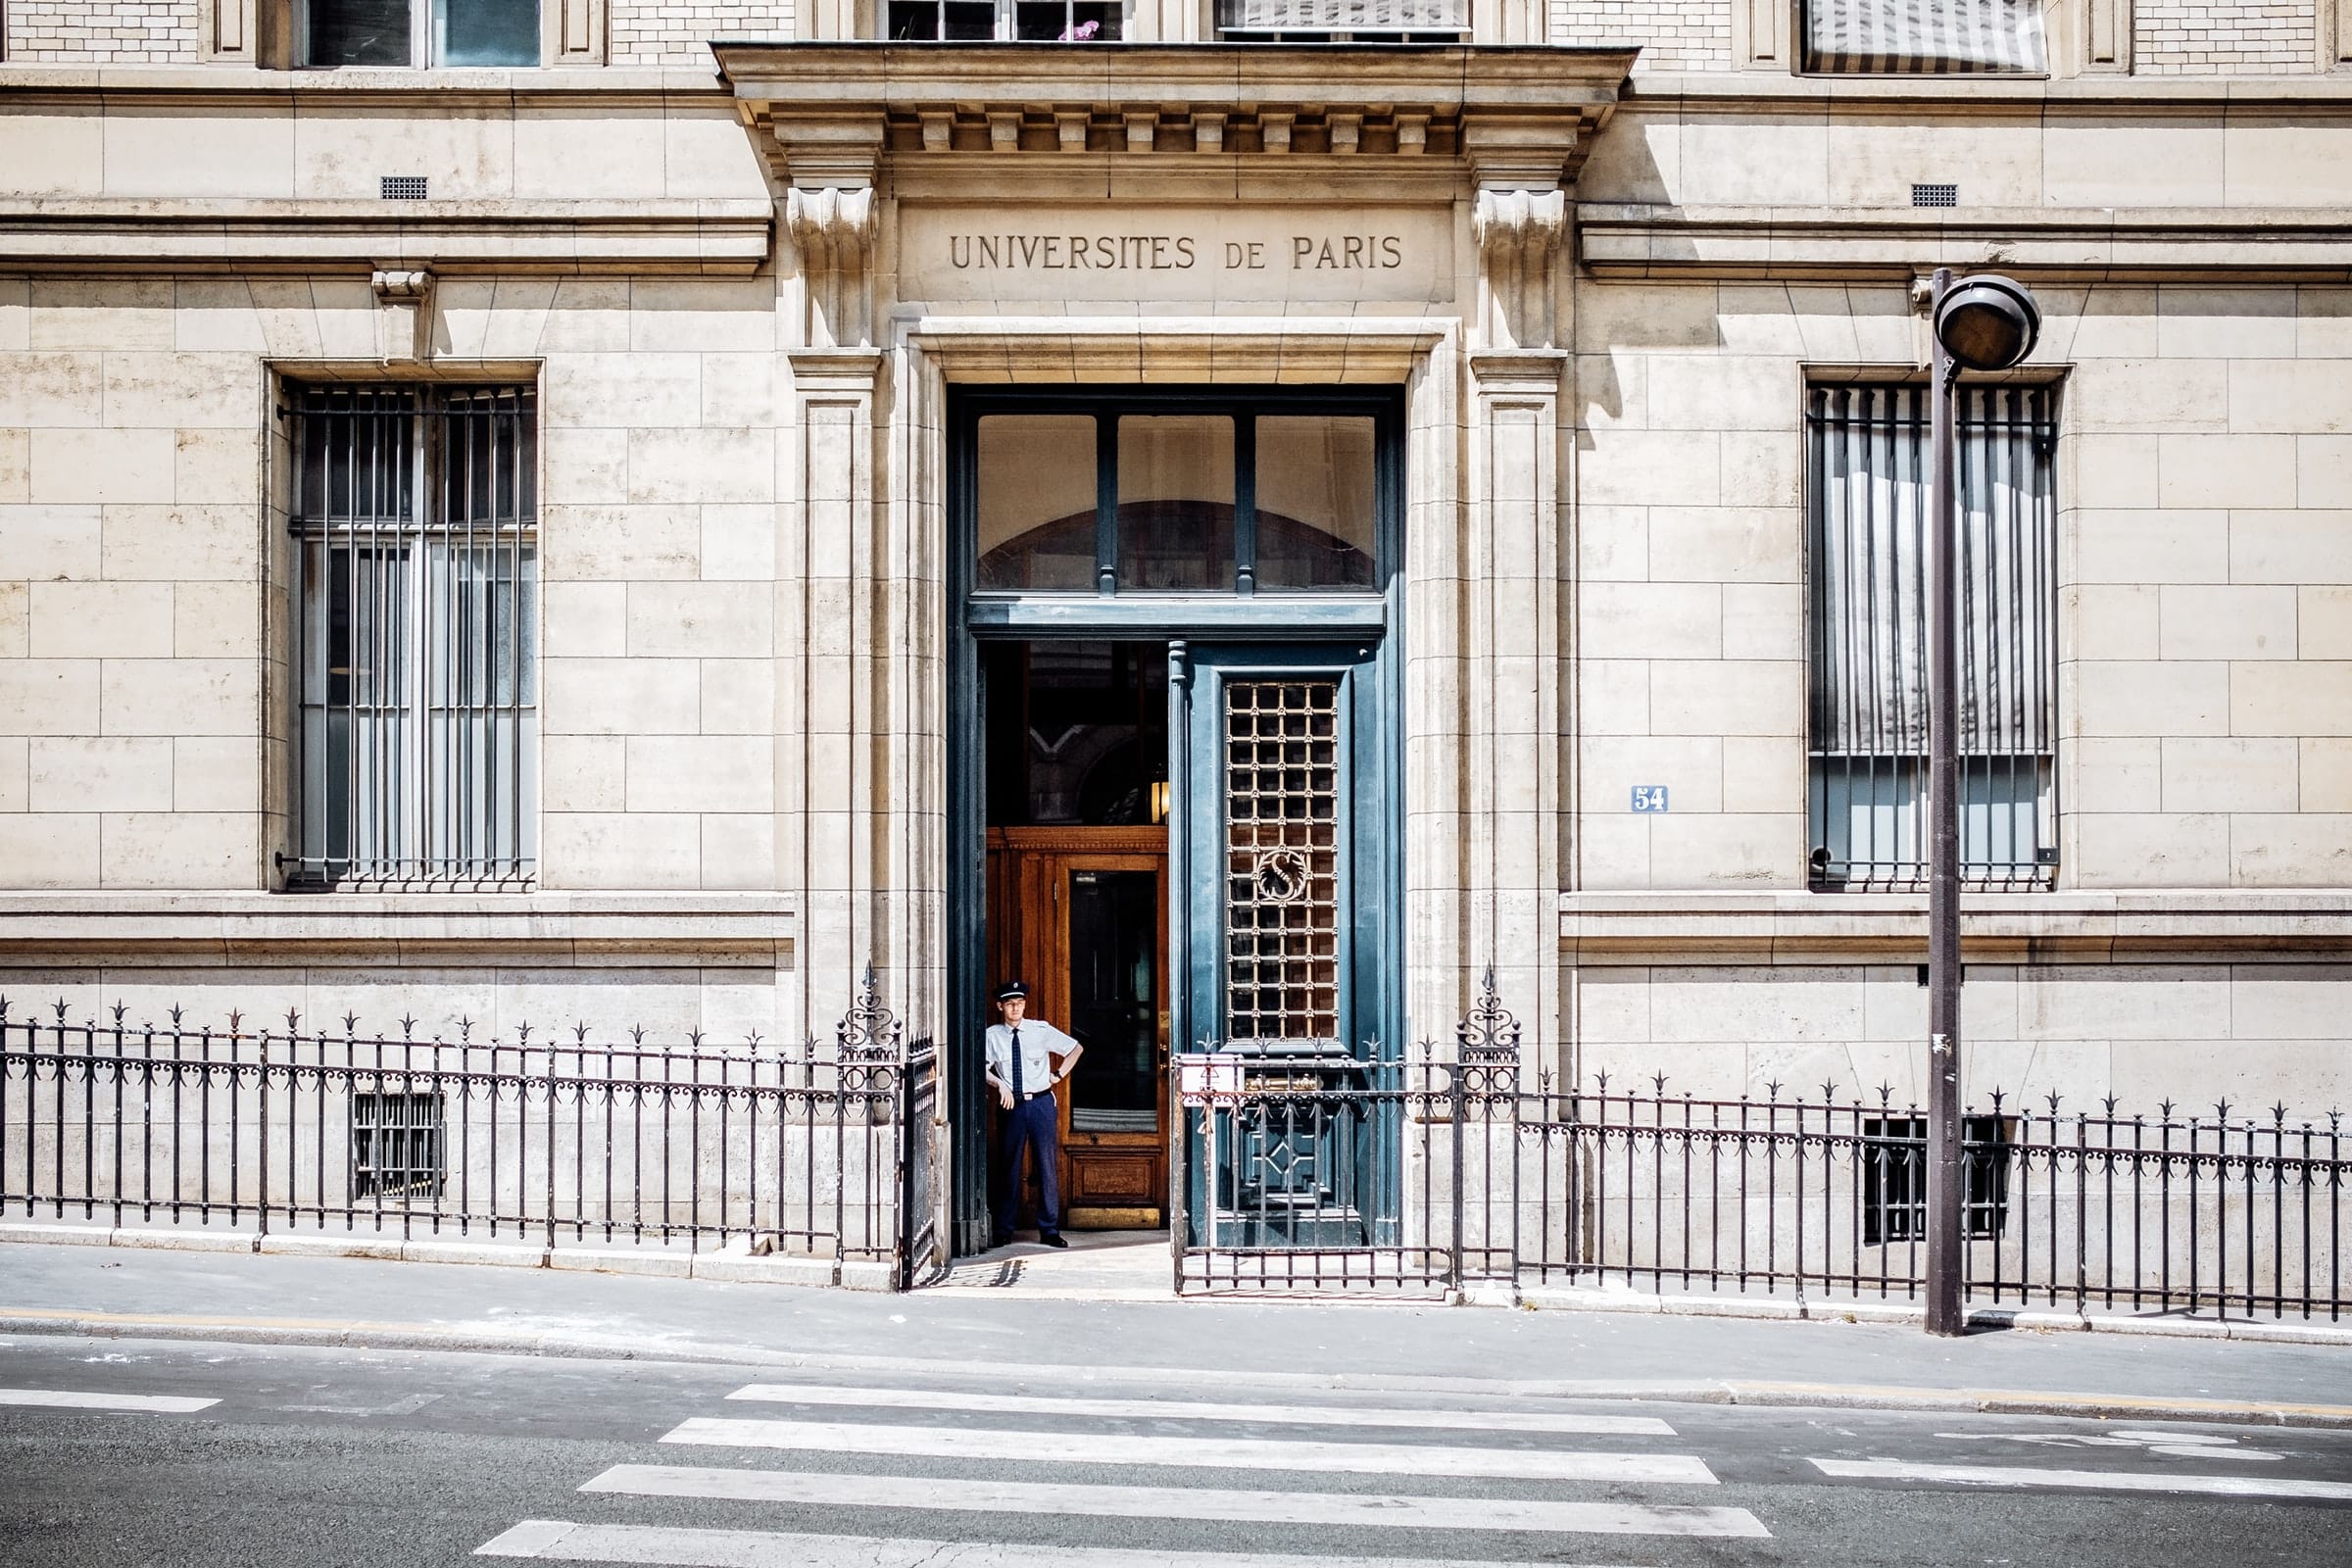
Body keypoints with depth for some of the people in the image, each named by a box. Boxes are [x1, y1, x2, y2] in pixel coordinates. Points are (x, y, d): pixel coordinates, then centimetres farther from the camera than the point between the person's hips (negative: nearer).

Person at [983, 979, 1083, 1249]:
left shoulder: (1041, 1030, 1)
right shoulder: (992, 1035, 0)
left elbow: (1076, 1048, 11)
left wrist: (1058, 1075, 5)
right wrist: (1000, 1084, -18)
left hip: (1042, 1103, 0)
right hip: (1011, 1105, 0)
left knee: (1048, 1166, 1)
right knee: (1009, 1168, 5)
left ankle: (1049, 1230, 8)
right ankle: (1003, 1230, 15)